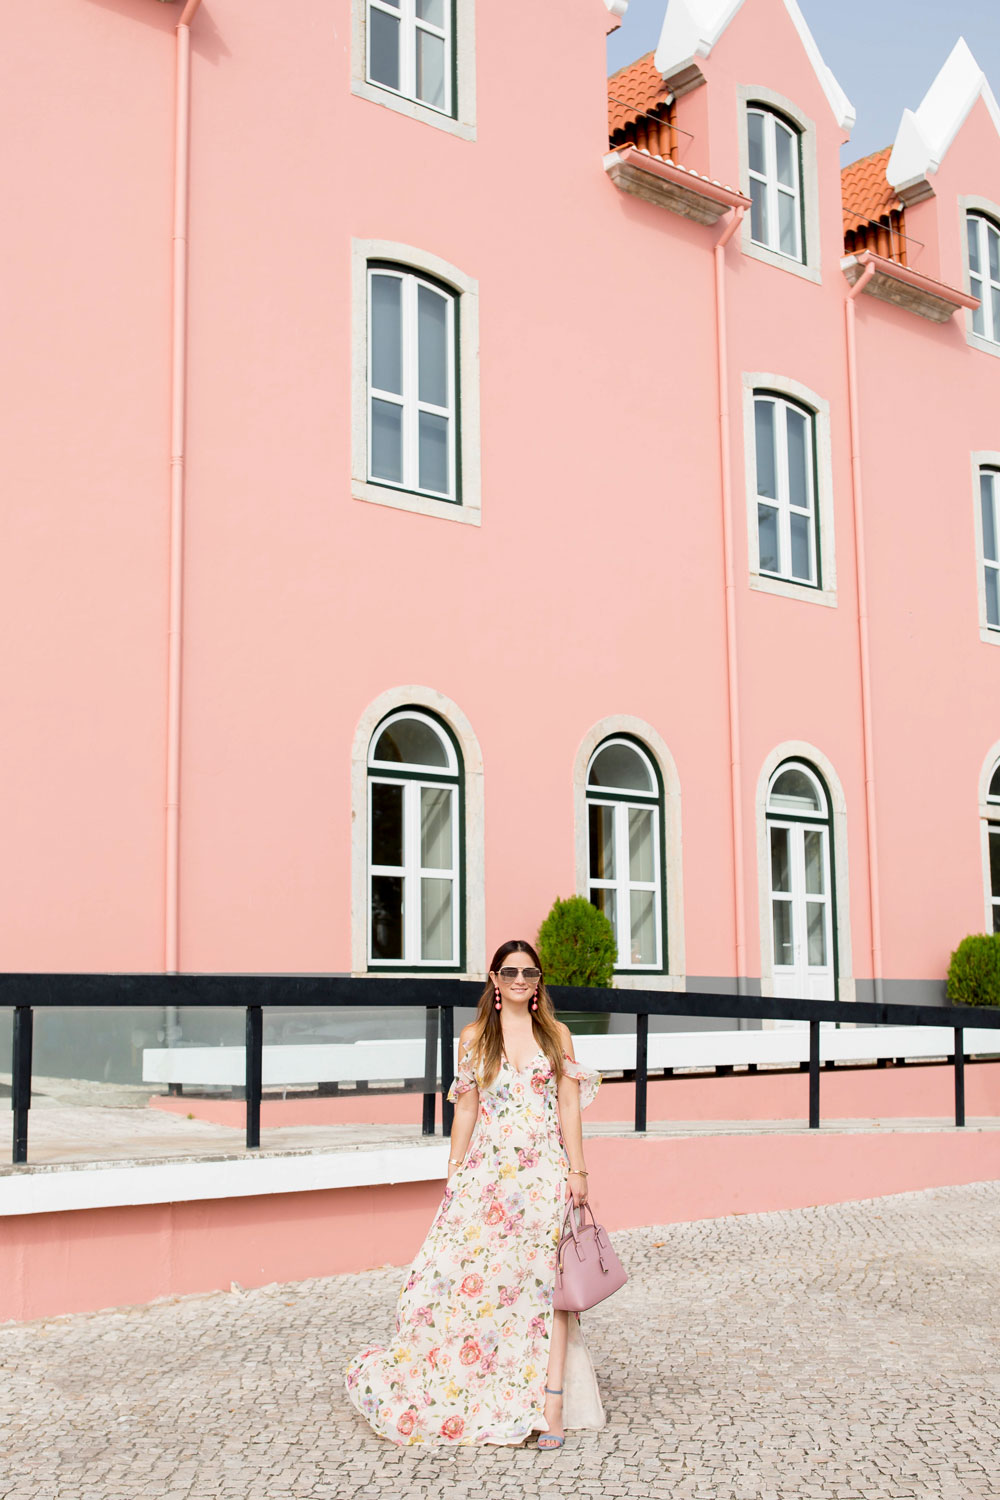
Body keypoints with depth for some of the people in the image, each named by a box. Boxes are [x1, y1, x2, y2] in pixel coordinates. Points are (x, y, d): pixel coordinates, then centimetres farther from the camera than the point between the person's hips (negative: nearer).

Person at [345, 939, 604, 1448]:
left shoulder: (556, 1034, 8)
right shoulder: (474, 1037, 8)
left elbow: (569, 1106, 6)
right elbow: (466, 1108, 9)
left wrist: (577, 1171, 0)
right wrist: (454, 1174, 6)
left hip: (545, 1173, 0)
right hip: (488, 1172, 0)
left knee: (547, 1282, -5)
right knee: (467, 1277, -3)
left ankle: (551, 1406, -2)